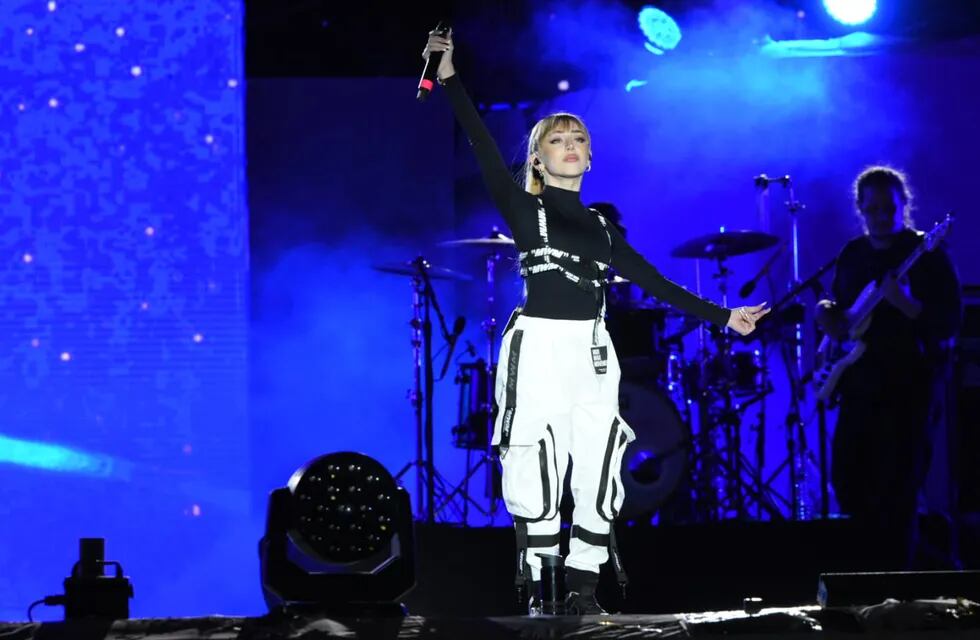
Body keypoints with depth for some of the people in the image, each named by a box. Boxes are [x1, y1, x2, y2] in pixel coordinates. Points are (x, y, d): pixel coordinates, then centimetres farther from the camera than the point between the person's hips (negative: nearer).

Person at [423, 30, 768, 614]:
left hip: (592, 353, 5)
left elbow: (654, 283, 16)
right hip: (539, 348, -5)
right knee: (538, 475, -8)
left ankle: (583, 590, 10)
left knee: (597, 475, 2)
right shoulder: (522, 208, 2)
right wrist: (451, 79, -21)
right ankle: (536, 596, -1)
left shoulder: (601, 227, 16)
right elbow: (486, 151, -10)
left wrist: (721, 317, 12)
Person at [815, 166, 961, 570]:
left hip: (906, 388, -7)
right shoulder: (852, 253, 12)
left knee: (895, 493, -7)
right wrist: (828, 313, 2)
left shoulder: (926, 254, -8)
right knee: (847, 484, 10)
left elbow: (948, 324, -15)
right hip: (859, 385, 7)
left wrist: (904, 304, -31)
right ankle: (868, 570, 26)